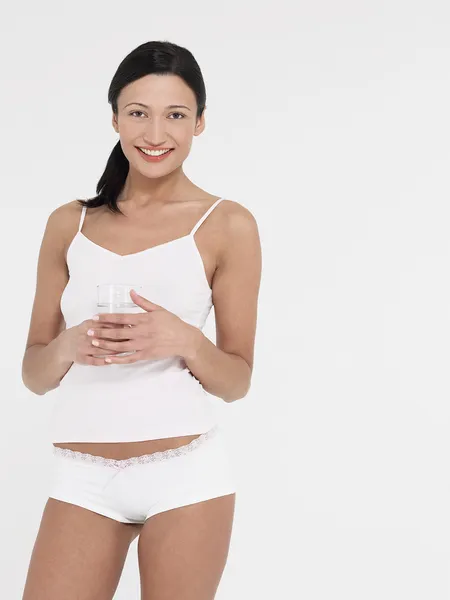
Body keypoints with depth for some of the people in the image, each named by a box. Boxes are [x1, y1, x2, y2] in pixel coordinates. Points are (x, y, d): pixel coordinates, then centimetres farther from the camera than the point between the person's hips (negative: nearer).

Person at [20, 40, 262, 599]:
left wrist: (184, 341, -19)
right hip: (82, 476, 2)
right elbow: (34, 373, 8)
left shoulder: (227, 225, -3)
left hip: (185, 471, -2)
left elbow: (237, 379, 1)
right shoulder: (69, 224, 5)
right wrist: (69, 346, -14)